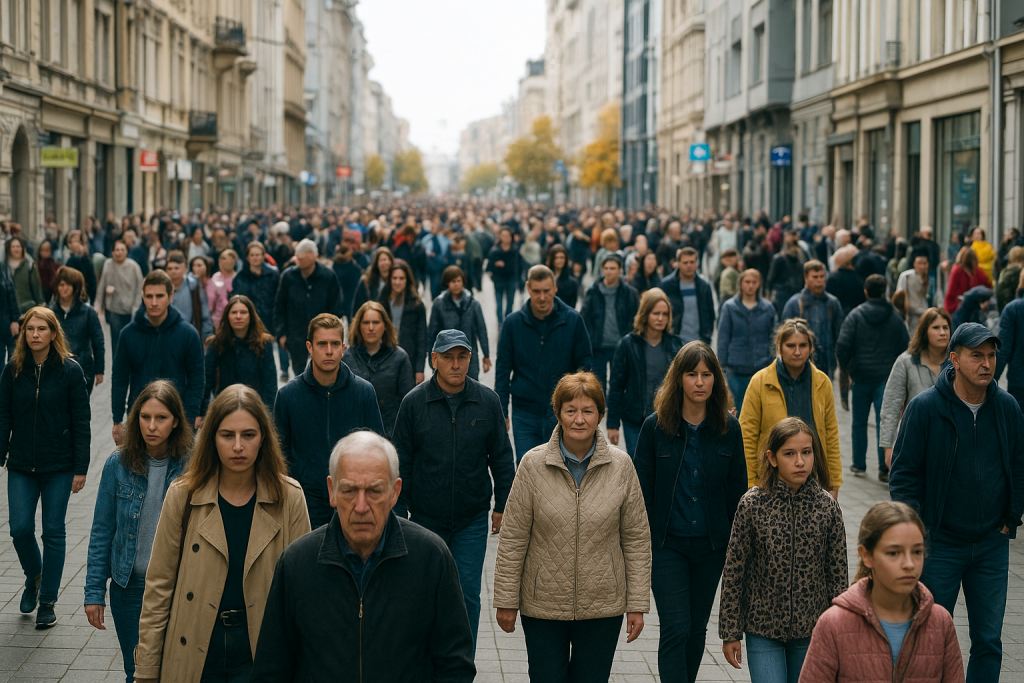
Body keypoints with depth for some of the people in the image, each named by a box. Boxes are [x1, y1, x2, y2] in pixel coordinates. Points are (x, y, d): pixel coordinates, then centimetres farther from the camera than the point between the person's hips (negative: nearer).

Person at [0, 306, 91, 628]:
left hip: (59, 467, -2)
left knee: (53, 532, 3)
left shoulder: (70, 371, -6)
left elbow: (81, 423, -4)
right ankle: (33, 576, 28)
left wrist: (81, 469, -6)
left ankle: (47, 601, 14)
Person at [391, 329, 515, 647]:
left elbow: (501, 457, 6)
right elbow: (401, 462, 1)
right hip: (426, 518, 0)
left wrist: (502, 505, 6)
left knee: (467, 593, -2)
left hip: (472, 518, 0)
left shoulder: (487, 400, -2)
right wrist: (398, 511, -1)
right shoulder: (414, 402, -5)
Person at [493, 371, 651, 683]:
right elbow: (513, 538, -3)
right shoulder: (534, 464, -7)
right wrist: (506, 601, -2)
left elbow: (636, 538, 1)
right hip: (542, 607, -1)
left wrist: (637, 604, 0)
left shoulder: (620, 465, -4)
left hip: (602, 608, 1)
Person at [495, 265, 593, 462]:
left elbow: (586, 362, 5)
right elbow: (503, 370, 3)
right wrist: (501, 413, 0)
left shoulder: (573, 320, -3)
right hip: (525, 414, 0)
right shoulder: (513, 323, -1)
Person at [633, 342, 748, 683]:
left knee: (697, 629, 13)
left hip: (711, 545, 3)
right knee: (676, 629, -10)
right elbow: (641, 491, -3)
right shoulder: (655, 427, -6)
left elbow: (737, 491, 5)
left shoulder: (728, 428, 0)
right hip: (667, 543, -3)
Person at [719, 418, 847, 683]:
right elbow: (733, 572, -4)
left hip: (810, 631, 2)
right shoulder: (752, 504, -11)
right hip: (762, 629, -2)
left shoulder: (827, 506, -6)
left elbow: (838, 572, 2)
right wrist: (730, 632, -2)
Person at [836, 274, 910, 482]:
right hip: (886, 377, 0)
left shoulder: (856, 315, -6)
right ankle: (884, 467, -10)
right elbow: (905, 346, -2)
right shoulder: (895, 317, -1)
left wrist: (847, 366, 4)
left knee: (860, 421, 13)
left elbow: (843, 346, -13)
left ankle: (859, 464, 21)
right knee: (884, 421, -2)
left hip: (861, 377, 0)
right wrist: (895, 368, 13)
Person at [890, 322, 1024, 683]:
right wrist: (917, 530, -10)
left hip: (992, 545, 4)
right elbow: (903, 474, -7)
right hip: (939, 545, -3)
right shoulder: (925, 407, -11)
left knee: (989, 641, 9)